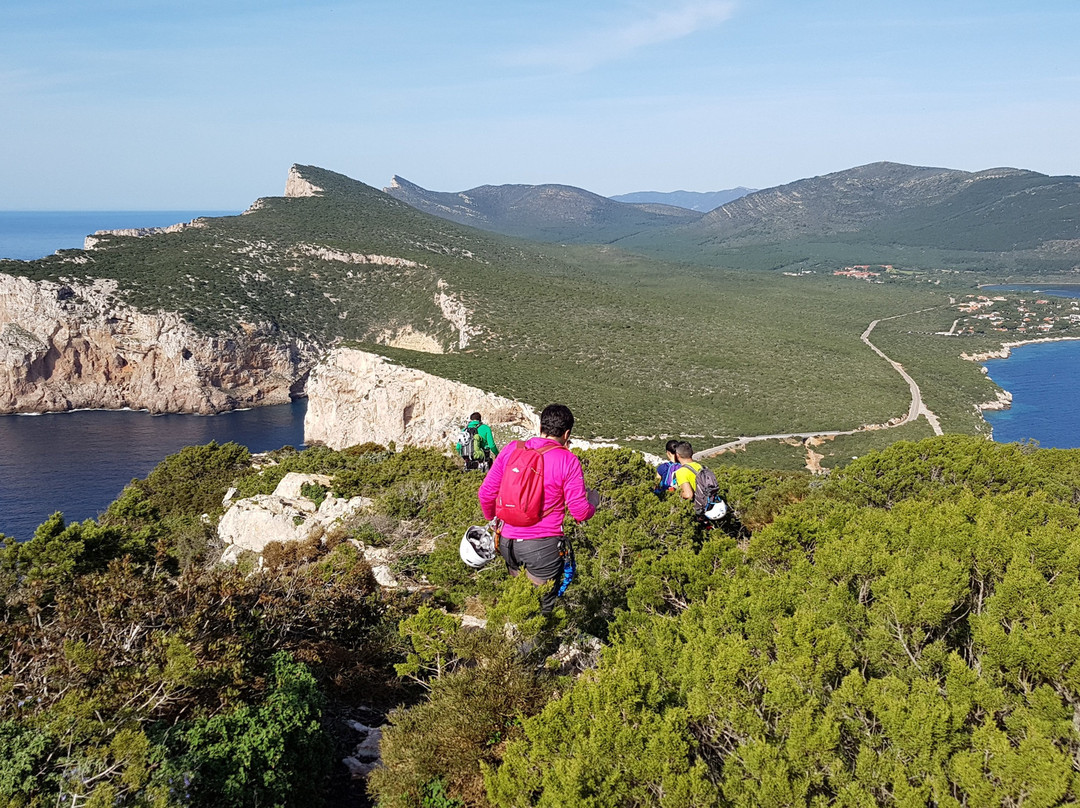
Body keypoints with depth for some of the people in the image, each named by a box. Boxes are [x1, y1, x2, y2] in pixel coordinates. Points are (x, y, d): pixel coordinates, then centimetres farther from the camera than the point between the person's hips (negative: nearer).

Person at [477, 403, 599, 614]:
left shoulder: (511, 450, 3)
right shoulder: (568, 461, -9)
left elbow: (485, 493, 7)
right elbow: (580, 512, -8)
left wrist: (492, 519, 27)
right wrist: (593, 501, 15)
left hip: (507, 543, 5)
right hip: (542, 547, -5)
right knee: (540, 612, 8)